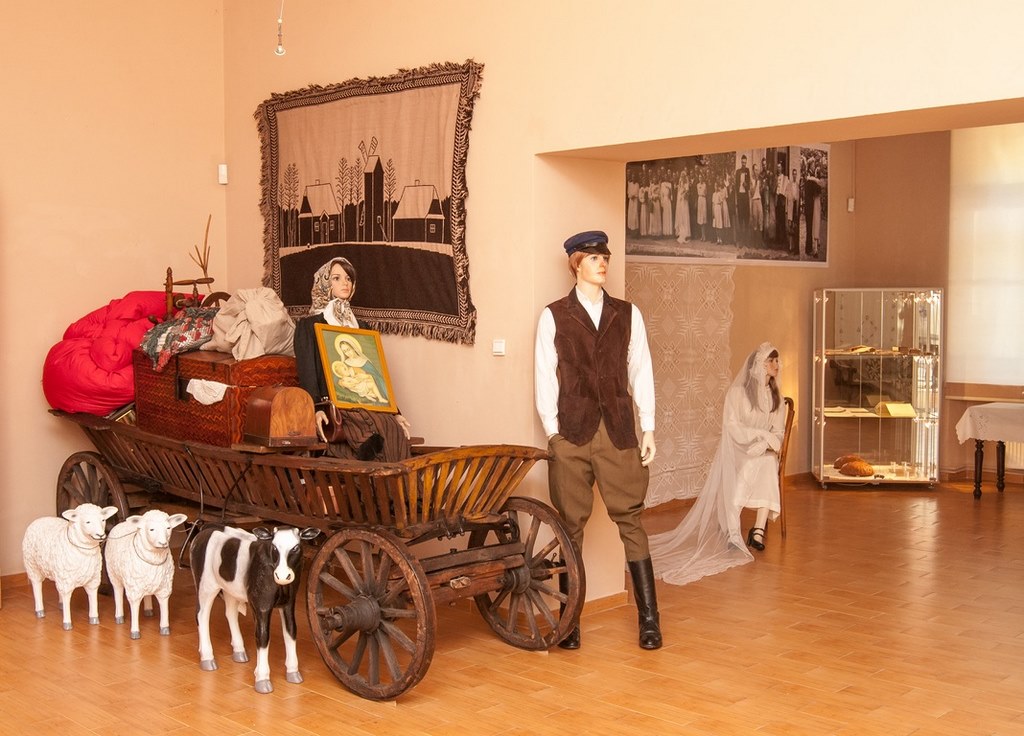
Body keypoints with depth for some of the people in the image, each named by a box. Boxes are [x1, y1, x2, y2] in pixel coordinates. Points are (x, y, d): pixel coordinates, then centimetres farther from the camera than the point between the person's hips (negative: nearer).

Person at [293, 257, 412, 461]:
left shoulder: (359, 328, 27)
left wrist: (394, 412, 10)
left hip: (365, 405, 5)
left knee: (396, 431, -31)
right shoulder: (309, 326, 11)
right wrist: (316, 410, -20)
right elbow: (307, 374, -2)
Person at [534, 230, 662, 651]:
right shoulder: (553, 316, 5)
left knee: (630, 519, -1)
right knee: (571, 524, 4)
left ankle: (649, 616, 4)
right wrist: (552, 431, -5)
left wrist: (648, 430, 4)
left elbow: (641, 372, 10)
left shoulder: (628, 314, 12)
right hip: (572, 432, -1)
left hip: (618, 431, 1)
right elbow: (545, 377, 3)